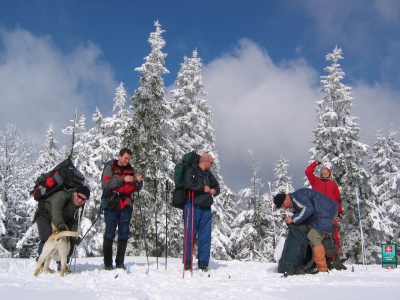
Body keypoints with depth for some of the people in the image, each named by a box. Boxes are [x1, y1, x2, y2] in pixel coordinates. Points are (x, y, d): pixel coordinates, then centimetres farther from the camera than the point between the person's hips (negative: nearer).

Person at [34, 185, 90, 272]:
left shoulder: (80, 206, -9)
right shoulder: (62, 195, -33)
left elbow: (74, 222, -8)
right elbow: (56, 210, -48)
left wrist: (73, 236, -22)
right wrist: (61, 226, -63)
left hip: (62, 221, 7)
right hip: (45, 215, -7)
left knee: (70, 239, -6)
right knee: (47, 238, -27)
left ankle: (62, 264, 6)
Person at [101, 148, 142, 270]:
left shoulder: (131, 169, 16)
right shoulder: (110, 167, 5)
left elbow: (136, 189, 16)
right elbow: (105, 183, -11)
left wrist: (139, 181, -6)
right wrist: (123, 179, -17)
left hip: (126, 205, 4)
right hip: (112, 204, -4)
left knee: (124, 234, 3)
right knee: (110, 234, -2)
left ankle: (120, 262, 10)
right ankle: (107, 263, 3)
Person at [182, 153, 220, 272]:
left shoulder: (208, 174, 19)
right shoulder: (191, 171, -5)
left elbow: (216, 186, 28)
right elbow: (188, 183, -23)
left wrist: (214, 190, 4)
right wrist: (203, 188, -12)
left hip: (206, 209, 7)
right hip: (192, 207, -7)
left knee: (205, 237, 5)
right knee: (190, 235, -4)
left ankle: (203, 263, 11)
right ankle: (187, 262, 4)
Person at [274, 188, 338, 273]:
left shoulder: (297, 196, -17)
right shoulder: (294, 202, 16)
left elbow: (308, 209, -30)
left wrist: (293, 219, -24)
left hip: (326, 213, -11)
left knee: (313, 238, -17)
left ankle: (322, 268, -15)